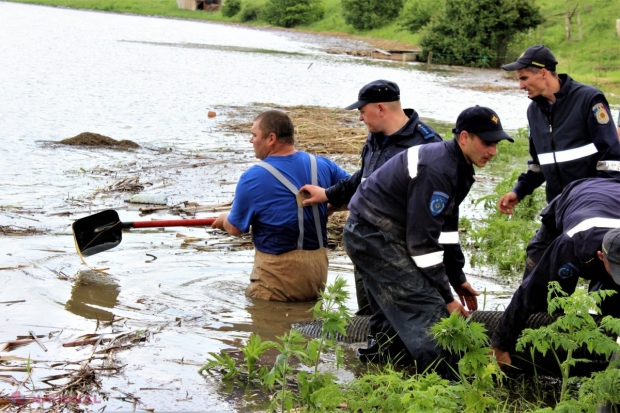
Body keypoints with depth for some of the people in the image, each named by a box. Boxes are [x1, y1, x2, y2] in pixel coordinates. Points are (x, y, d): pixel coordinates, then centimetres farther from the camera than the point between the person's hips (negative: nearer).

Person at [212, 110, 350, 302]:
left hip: (279, 270, -5)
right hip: (319, 267, 5)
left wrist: (224, 219, 21)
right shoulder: (322, 165, 2)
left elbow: (235, 228, -2)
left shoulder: (252, 178, -12)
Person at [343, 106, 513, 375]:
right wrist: (447, 297, -18)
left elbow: (447, 227, 15)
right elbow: (422, 240, -24)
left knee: (394, 310, 21)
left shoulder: (458, 167, 6)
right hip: (374, 236, -11)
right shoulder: (436, 170, -25)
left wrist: (458, 279, 14)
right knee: (428, 309, -15)